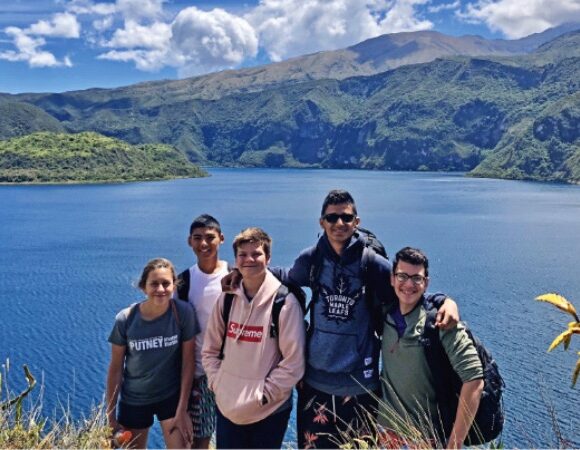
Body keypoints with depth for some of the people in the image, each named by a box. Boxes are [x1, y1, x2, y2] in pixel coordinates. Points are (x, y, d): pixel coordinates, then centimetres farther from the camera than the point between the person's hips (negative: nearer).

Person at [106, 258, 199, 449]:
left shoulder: (184, 312, -17)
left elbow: (188, 362, -10)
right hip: (133, 400, 1)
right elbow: (115, 369, -7)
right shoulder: (125, 319, -16)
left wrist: (182, 409, -9)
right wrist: (111, 416, -2)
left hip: (172, 396, -1)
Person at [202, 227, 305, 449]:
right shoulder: (227, 299, 2)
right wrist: (218, 385, -3)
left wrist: (263, 395, -13)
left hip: (269, 411, -4)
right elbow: (210, 350, 9)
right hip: (227, 408, 4)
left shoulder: (285, 302, -12)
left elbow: (293, 362, -13)